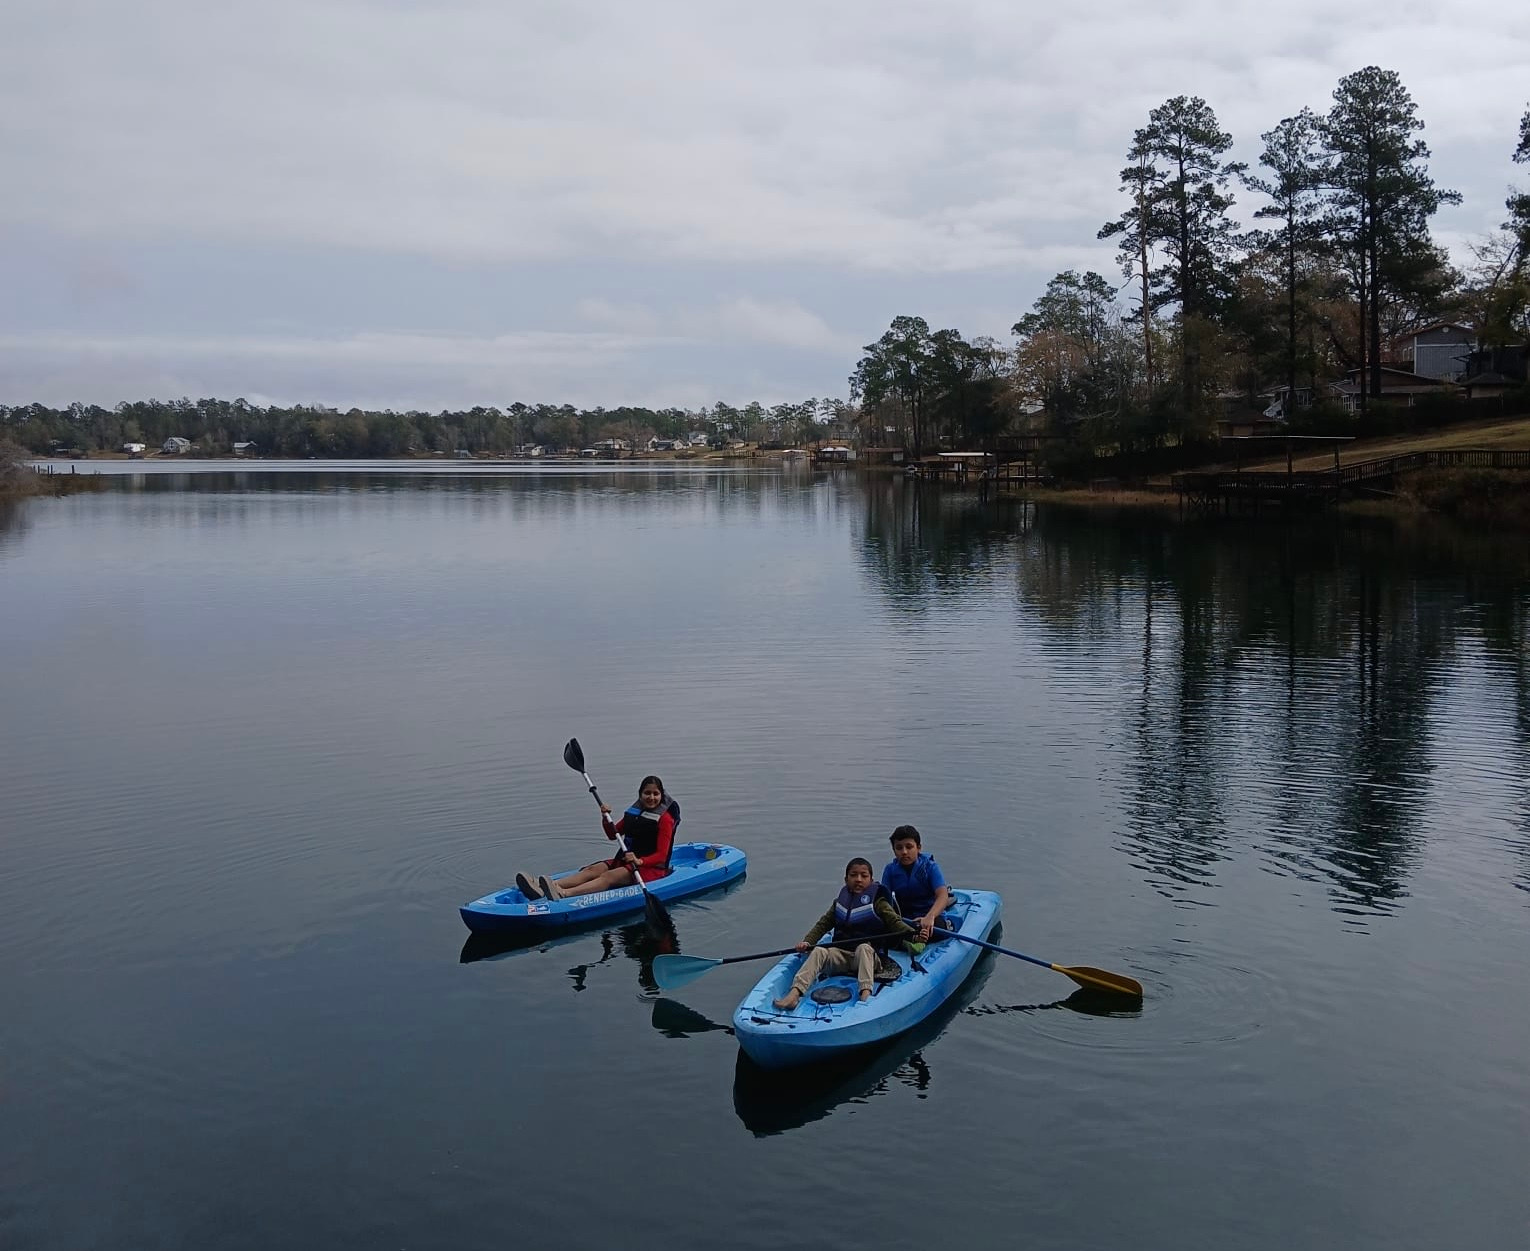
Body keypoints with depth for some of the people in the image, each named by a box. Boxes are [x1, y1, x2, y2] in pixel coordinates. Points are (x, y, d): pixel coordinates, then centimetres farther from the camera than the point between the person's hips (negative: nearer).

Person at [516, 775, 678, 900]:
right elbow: (613, 834, 21)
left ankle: (562, 893, -55)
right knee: (592, 870, -17)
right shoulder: (633, 812, 13)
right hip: (626, 860, 7)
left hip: (651, 867, -7)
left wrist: (639, 861, -32)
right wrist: (606, 819, 1)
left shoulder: (665, 819, -8)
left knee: (609, 877, -30)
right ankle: (544, 888, -39)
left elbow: (661, 855, -15)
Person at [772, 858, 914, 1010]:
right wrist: (807, 942, -5)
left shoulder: (877, 902, 2)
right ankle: (794, 994, -38)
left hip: (868, 957, -3)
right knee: (818, 951, -22)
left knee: (863, 947, -35)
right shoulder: (840, 903, 14)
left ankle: (866, 993, -51)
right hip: (841, 955, 3)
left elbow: (895, 922, -7)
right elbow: (823, 924, 12)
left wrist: (913, 934, -27)